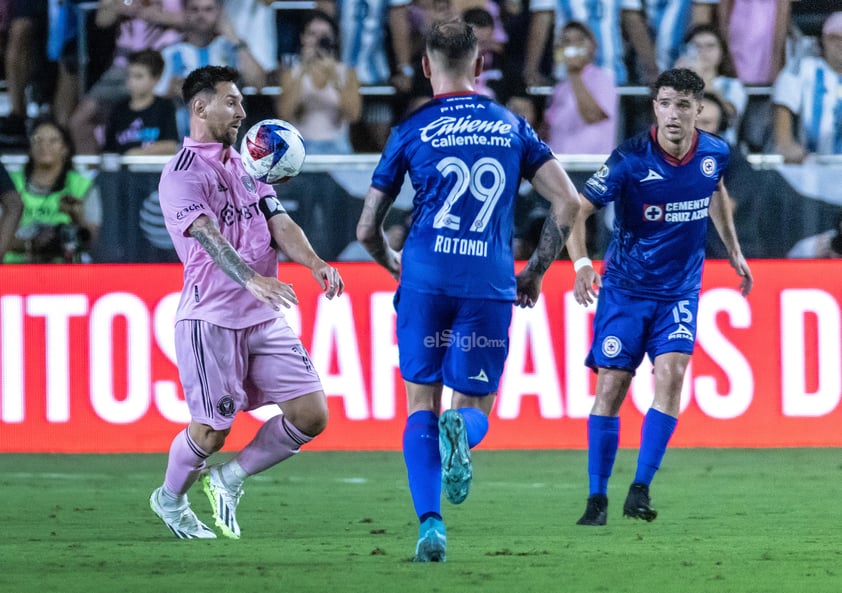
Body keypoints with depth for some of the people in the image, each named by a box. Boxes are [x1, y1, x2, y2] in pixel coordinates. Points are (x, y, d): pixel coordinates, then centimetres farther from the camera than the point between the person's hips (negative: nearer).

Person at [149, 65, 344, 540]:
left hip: (266, 318, 7)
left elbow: (280, 224, 7)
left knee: (312, 415, 0)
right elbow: (208, 237, -25)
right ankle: (170, 498, 27)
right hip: (212, 318, -7)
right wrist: (253, 280, -41)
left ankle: (229, 479, 17)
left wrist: (315, 262, -14)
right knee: (211, 432, -1)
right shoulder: (183, 174, -9)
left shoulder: (247, 167, 16)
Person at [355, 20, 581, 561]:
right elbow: (568, 202, 6)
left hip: (425, 279, -1)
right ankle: (460, 431, -28)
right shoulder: (512, 127, 12)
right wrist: (536, 272, 17)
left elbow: (368, 229, 10)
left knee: (422, 407, 10)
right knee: (475, 410, 11)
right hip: (490, 286, 1)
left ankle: (430, 525, -6)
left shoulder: (412, 131, 8)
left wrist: (394, 264, 31)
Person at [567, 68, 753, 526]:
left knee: (671, 373, -18)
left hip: (680, 291, 2)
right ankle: (597, 498, 7)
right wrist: (581, 263, -33)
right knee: (611, 386, -4)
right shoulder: (630, 159, -17)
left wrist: (733, 250, 22)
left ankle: (641, 489, -14)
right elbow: (578, 209, -17)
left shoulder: (714, 153, -4)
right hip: (625, 287, -2)